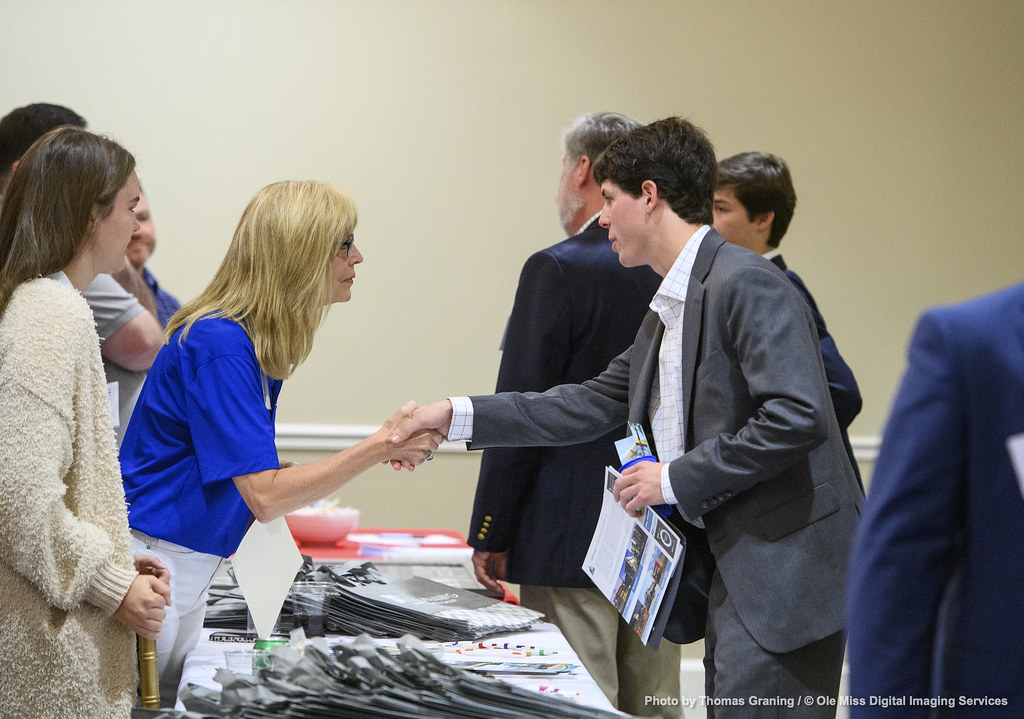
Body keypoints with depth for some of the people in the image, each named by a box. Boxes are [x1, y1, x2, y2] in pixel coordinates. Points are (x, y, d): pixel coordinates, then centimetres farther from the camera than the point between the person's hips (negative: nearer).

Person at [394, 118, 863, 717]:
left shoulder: (747, 285, -15)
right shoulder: (667, 313, 18)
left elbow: (797, 416, -24)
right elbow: (594, 405, 24)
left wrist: (677, 478, -16)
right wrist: (457, 416, 19)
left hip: (783, 571, -10)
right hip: (729, 567, 10)